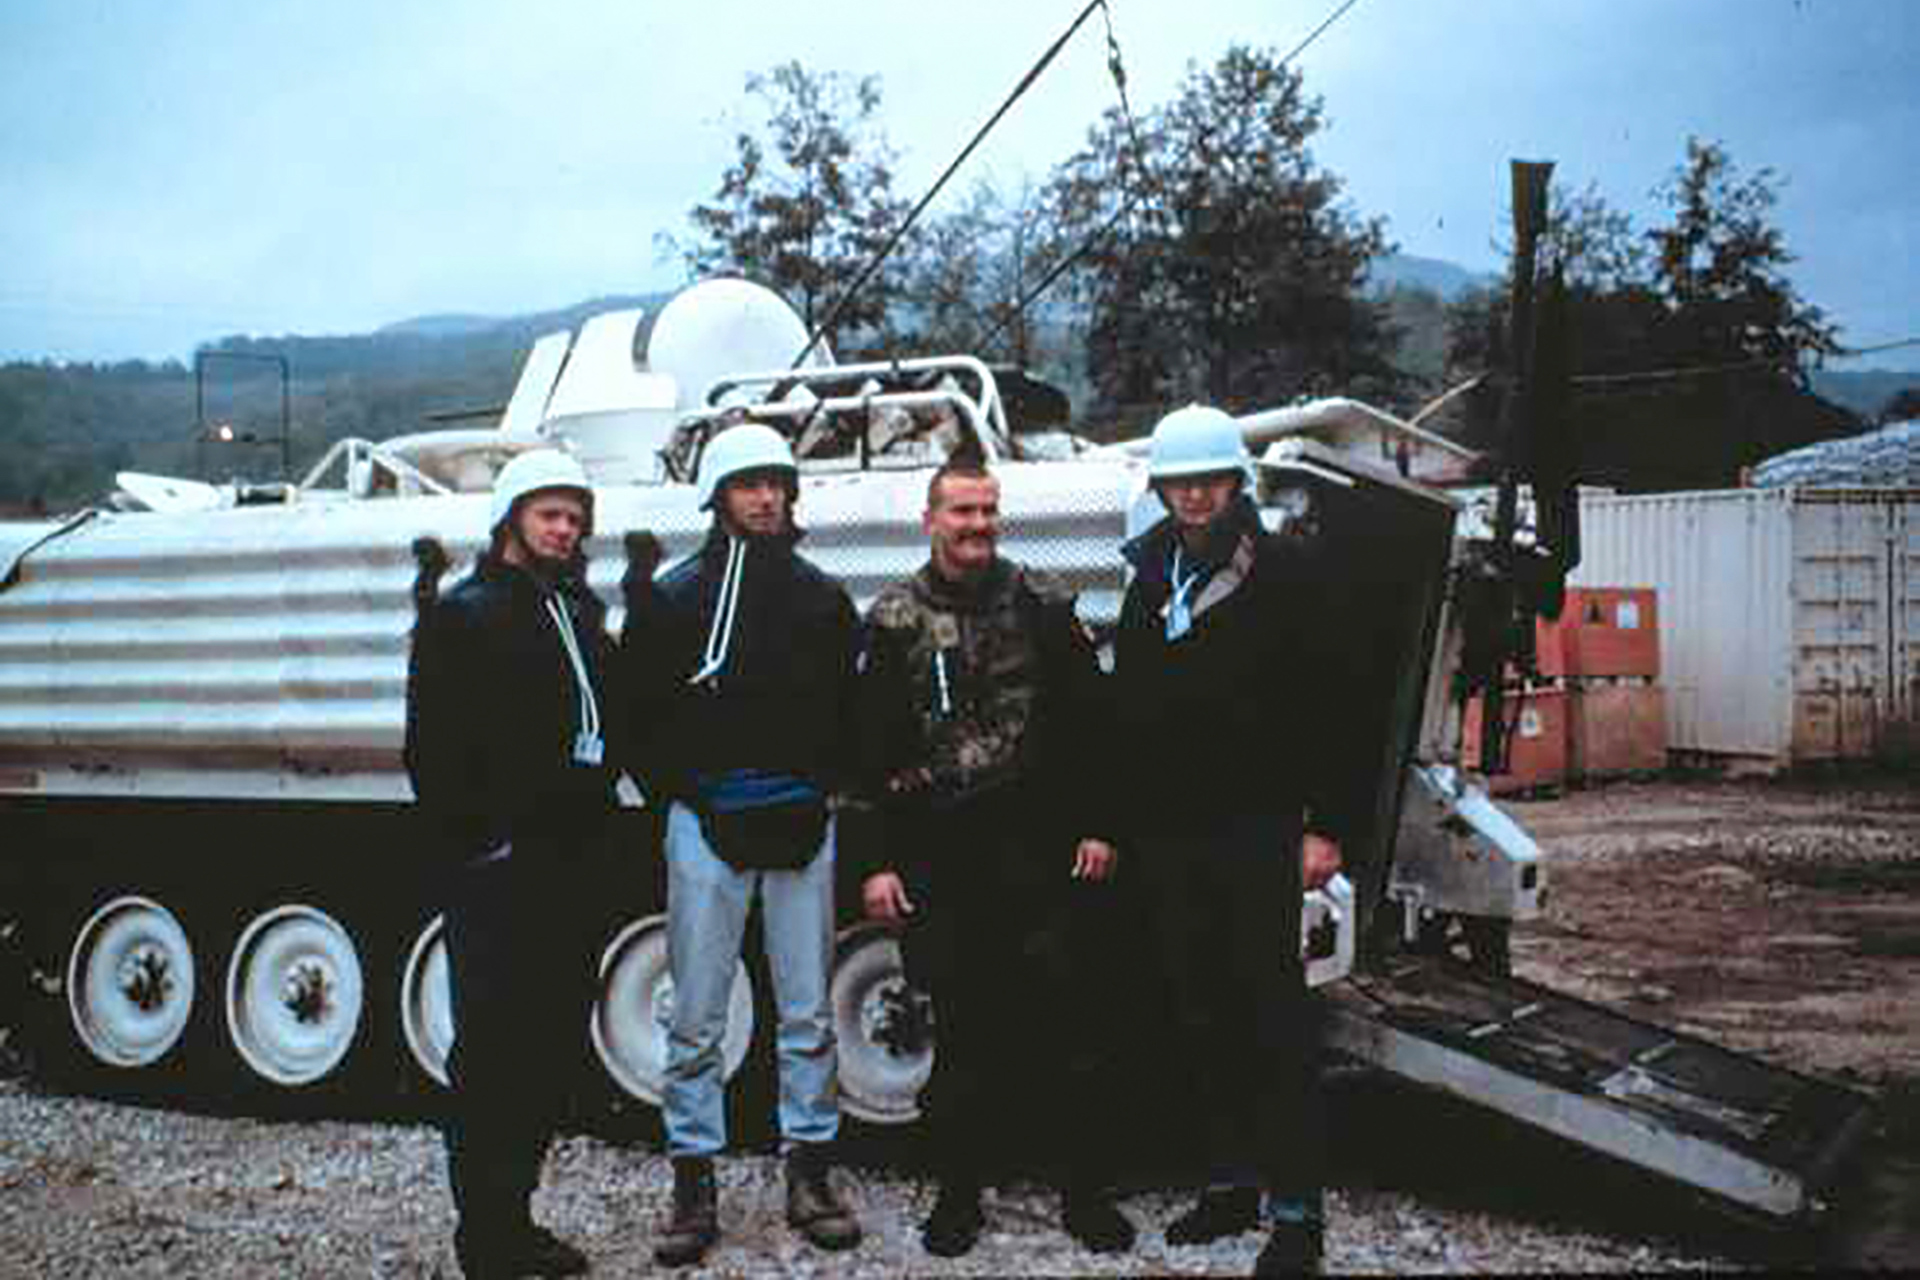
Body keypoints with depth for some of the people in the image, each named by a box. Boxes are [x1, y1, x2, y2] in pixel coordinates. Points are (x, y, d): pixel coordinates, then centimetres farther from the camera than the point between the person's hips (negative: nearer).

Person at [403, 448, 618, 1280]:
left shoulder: (580, 611, 17)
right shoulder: (464, 614, -5)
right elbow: (432, 747, -11)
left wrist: (594, 812, 8)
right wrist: (474, 837, -14)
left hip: (565, 861, 8)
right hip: (498, 865, -8)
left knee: (554, 1039, 13)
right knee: (491, 1045, -3)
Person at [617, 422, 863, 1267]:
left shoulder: (823, 599, 9)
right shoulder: (671, 598, 1)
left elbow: (850, 711, 13)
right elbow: (639, 716, 3)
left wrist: (823, 787, 2)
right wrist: (677, 795, -4)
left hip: (803, 827, 2)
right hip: (707, 826, -2)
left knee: (808, 1015, 8)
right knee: (697, 1020, 2)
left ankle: (810, 1174, 19)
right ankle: (694, 1188, 12)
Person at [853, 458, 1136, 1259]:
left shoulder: (1041, 606, 6)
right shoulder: (894, 621, 5)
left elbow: (1087, 721, 7)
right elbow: (874, 750, 3)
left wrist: (1094, 826, 1)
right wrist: (878, 862, -2)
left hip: (1039, 846, 0)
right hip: (940, 855, 0)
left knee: (1066, 1019, 2)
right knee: (961, 1025, 6)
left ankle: (1087, 1193, 14)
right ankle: (959, 1192, 20)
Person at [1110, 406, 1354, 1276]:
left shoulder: (1284, 570, -2)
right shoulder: (1148, 581, 13)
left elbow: (1320, 706, -6)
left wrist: (1325, 824, -11)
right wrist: (1118, 820, 12)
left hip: (1259, 828, -5)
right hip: (1168, 834, 5)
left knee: (1274, 1008, -4)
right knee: (1200, 1011, 10)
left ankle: (1295, 1207, 1)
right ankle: (1230, 1182, 21)